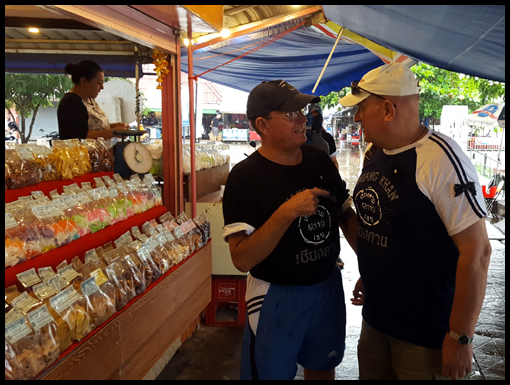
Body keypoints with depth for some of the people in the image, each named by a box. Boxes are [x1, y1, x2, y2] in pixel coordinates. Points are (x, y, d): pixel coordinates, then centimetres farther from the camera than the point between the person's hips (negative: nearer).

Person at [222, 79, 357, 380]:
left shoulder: (319, 159, -1)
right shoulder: (245, 177, -18)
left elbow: (346, 213, 10)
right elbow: (242, 259, -25)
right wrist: (287, 212, -33)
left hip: (328, 286, 5)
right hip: (277, 296, -5)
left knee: (322, 368, 24)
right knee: (272, 372, 14)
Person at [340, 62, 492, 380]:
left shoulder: (441, 160, -22)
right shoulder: (376, 155, 3)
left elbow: (477, 251, -22)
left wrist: (461, 337, -19)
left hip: (426, 332, -7)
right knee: (371, 374, 21)